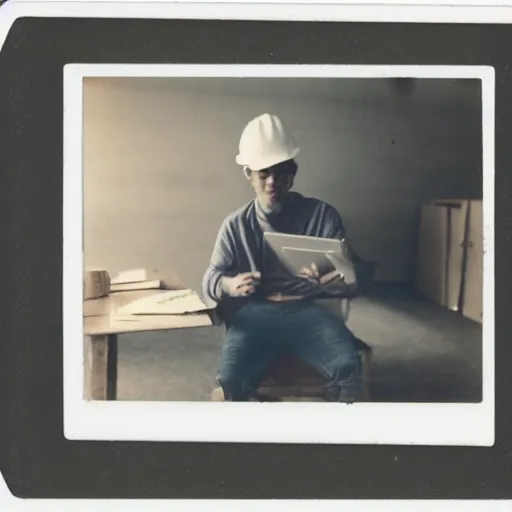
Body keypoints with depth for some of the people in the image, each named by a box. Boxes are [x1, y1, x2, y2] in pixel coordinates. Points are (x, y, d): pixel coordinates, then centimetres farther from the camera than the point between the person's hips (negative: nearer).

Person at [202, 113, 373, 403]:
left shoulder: (322, 215, 7)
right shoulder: (236, 225, 9)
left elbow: (351, 278, 4)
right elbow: (210, 280, 6)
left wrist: (330, 281, -22)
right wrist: (229, 285, -20)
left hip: (310, 310, 0)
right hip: (256, 313, 0)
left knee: (347, 368, -30)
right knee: (231, 377, -29)